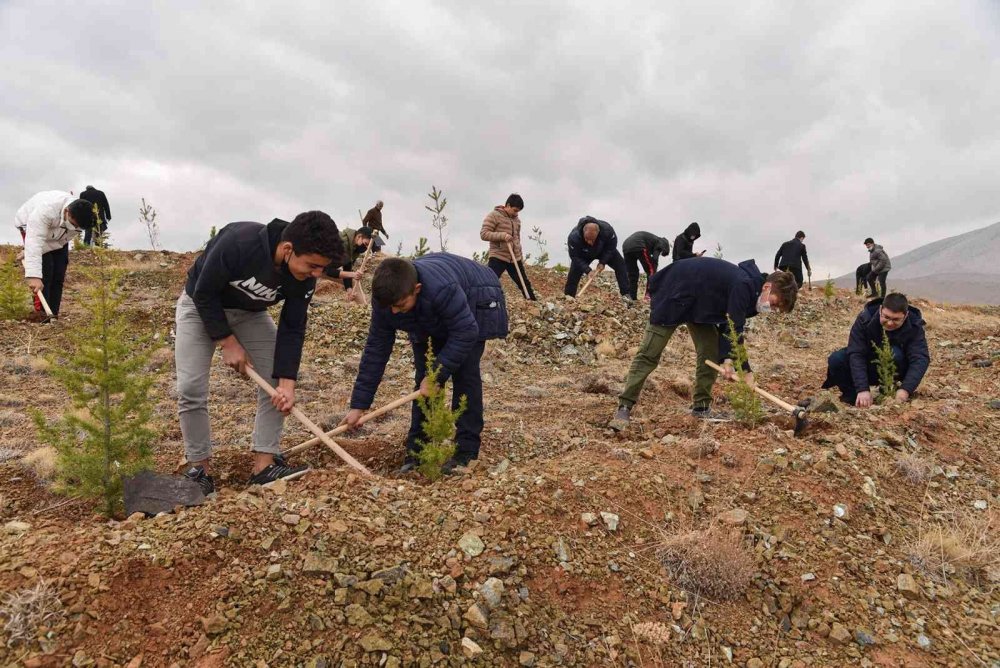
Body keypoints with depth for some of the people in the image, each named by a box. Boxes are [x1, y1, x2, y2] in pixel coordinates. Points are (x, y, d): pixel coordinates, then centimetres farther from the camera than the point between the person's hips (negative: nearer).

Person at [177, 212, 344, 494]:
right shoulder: (237, 243, -39)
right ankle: (199, 468, 5)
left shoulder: (304, 276, -24)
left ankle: (264, 465, -2)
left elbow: (292, 328, -16)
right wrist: (229, 342, -22)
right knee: (191, 388, -12)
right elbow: (204, 294, -26)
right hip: (200, 306, -4)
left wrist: (287, 381, -23)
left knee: (277, 380, -8)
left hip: (250, 312, 4)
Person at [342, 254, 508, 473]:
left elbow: (465, 333, -36)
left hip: (474, 303, -5)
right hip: (435, 319, 5)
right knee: (424, 375, -2)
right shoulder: (386, 297, -25)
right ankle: (416, 449, 7)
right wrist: (358, 405, -18)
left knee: (464, 373, -15)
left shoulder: (442, 289, -45)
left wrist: (436, 373, -36)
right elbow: (376, 349, -18)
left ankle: (466, 450, -6)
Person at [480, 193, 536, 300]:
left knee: (525, 284, 15)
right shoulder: (493, 216, -6)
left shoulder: (517, 220, 16)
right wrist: (502, 235, -23)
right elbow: (483, 234, -12)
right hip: (498, 258, -6)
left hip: (515, 259, 6)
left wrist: (521, 258, 23)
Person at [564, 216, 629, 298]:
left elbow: (611, 247, -19)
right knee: (574, 272, -18)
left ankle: (626, 294, -7)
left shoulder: (607, 229, -38)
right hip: (584, 255, -1)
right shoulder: (574, 237, -42)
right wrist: (587, 270, -41)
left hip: (604, 252, 1)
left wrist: (603, 262, -26)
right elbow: (576, 257, -31)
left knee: (620, 265, -12)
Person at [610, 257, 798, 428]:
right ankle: (624, 408, -10)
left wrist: (726, 357, -12)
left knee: (710, 352, 2)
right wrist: (746, 371, -22)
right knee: (650, 353, -11)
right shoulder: (744, 286, -27)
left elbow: (726, 325, 2)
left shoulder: (747, 287, 1)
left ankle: (701, 407, 10)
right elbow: (735, 330, -28)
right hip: (673, 295, -10)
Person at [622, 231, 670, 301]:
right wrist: (654, 273, 3)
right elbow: (655, 259, 0)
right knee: (651, 270, 6)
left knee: (632, 274, 17)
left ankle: (631, 296, 13)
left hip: (626, 246, 8)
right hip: (638, 247, -8)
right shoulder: (660, 242, 15)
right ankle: (649, 294, 0)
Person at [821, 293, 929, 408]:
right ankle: (852, 396, -6)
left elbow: (921, 358, -32)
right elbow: (856, 354, -31)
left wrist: (906, 389, -49)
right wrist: (862, 389, -42)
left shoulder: (914, 327, -22)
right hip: (866, 367, 0)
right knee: (836, 359, -27)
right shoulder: (865, 319, -24)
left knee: (895, 354, -34)